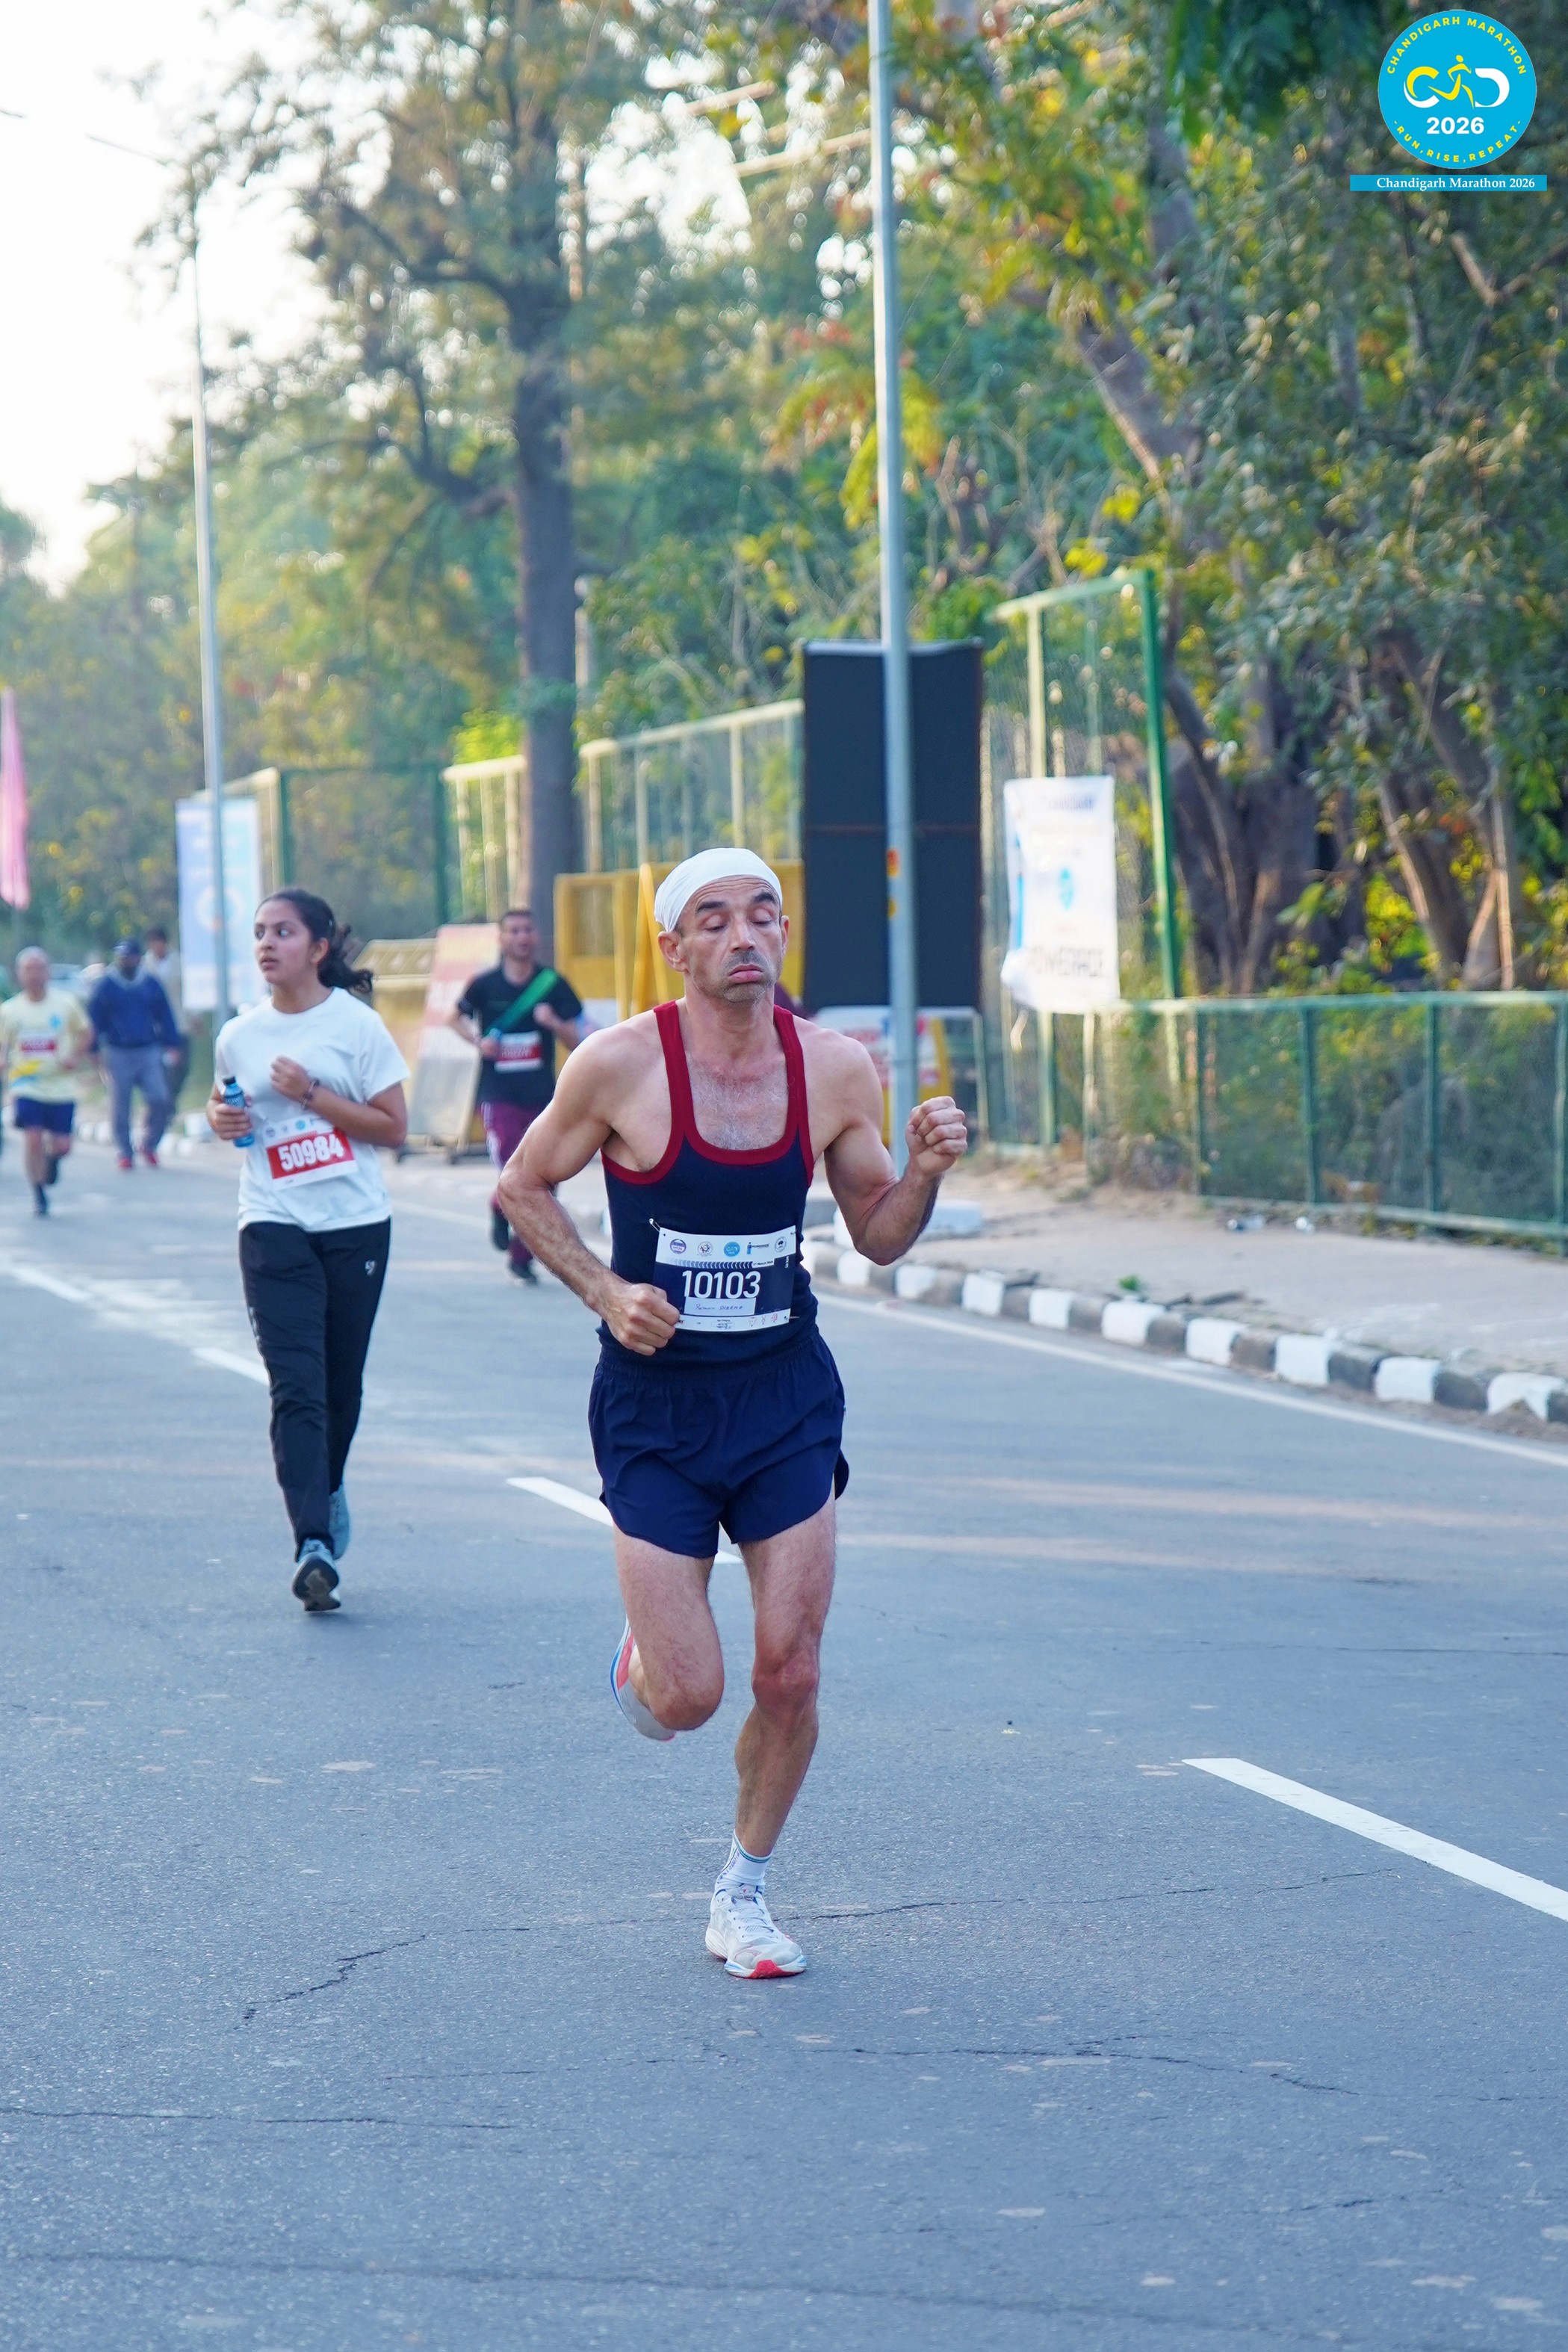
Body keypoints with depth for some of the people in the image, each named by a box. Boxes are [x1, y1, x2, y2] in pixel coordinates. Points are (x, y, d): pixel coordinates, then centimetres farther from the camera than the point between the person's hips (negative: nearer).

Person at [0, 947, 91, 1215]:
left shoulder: (65, 1003, 0)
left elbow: (86, 1032, 12)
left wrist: (76, 1058, -4)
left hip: (61, 1085, 1)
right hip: (26, 1086, 0)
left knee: (62, 1145, -1)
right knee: (33, 1136, -15)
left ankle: (52, 1157, 37)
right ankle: (39, 1193, 2)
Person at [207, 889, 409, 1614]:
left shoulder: (357, 1025, -2)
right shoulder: (238, 1035, 7)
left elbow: (394, 1127, -4)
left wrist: (314, 1096, -14)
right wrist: (221, 1118, 0)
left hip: (356, 1226, -1)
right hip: (275, 1228, 1)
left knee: (341, 1385, 10)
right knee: (296, 1386, -13)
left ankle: (327, 1488, 40)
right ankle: (314, 1542, -21)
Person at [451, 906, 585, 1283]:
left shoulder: (553, 984, 2)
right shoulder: (485, 984, 0)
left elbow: (578, 1040, 3)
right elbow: (459, 1018, 17)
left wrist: (553, 1022, -16)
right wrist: (479, 1040, -2)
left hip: (542, 1096, 2)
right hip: (499, 1096, -2)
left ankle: (521, 1255, 18)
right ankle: (500, 1209, 18)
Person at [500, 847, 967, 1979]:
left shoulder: (837, 1067, -4)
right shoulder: (623, 1064, -14)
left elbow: (878, 1235, 8)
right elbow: (524, 1186, 0)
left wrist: (924, 1171, -13)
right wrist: (606, 1292, -13)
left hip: (786, 1396, 3)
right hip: (656, 1406, -2)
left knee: (789, 1677, -1)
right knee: (687, 1699, -6)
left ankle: (744, 1893, 22)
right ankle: (641, 1659, 32)